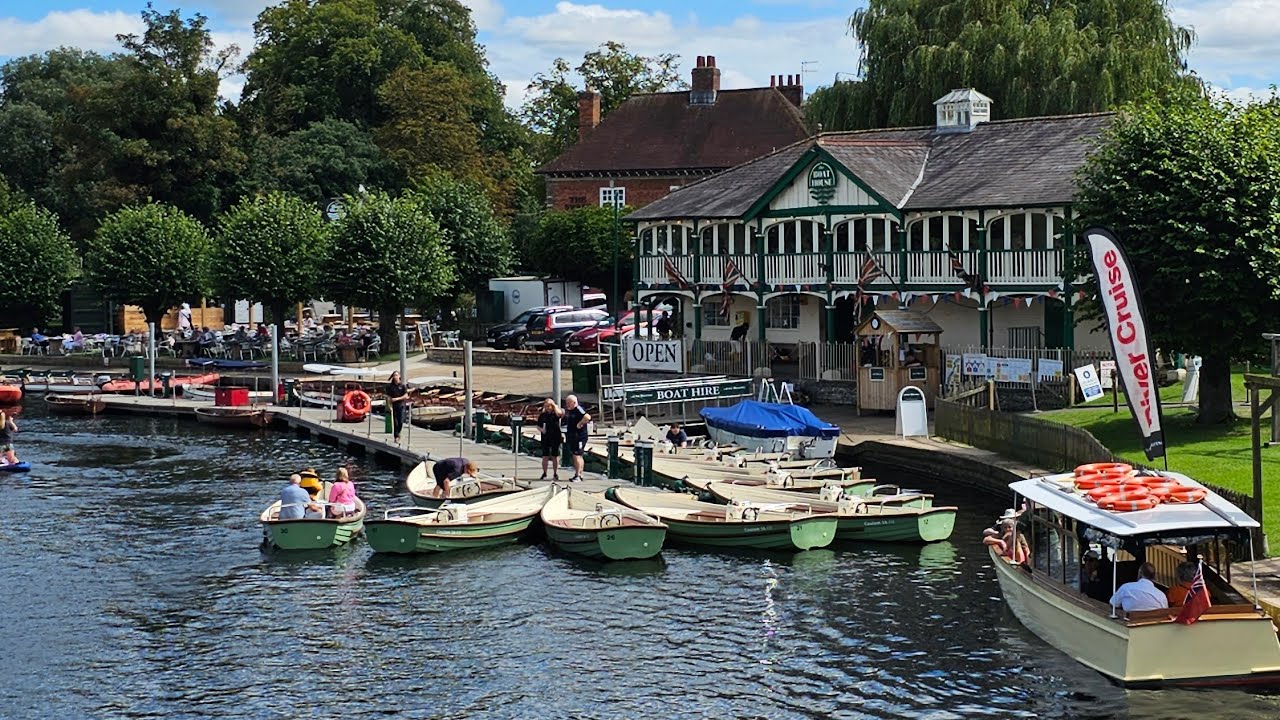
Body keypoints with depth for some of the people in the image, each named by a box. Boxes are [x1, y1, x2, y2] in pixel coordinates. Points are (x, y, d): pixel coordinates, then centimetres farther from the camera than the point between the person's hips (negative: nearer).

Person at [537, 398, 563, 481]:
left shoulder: (555, 414, -1)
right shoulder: (542, 415, 6)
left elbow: (559, 413, -25)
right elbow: (538, 426, 11)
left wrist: (554, 405, -19)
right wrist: (541, 430, -10)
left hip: (556, 438, -2)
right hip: (545, 438, 2)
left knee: (555, 456, 5)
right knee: (545, 456, 1)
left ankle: (555, 474, 14)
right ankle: (544, 473, 9)